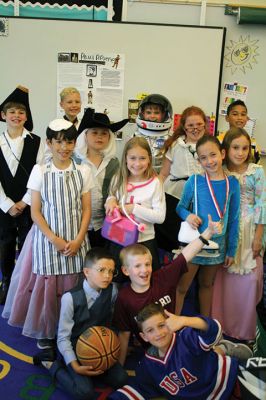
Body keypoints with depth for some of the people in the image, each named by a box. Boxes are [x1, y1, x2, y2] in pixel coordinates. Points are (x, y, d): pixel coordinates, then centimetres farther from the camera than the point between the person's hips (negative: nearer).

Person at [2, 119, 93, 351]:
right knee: (47, 286, 6)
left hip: (76, 241, 1)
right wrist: (54, 239, -13)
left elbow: (86, 209, 2)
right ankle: (46, 331, 25)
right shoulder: (40, 171, -2)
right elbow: (35, 212, -4)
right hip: (48, 239, -1)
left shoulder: (83, 171, 1)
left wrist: (78, 239, -10)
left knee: (73, 286, 5)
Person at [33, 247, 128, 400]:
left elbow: (109, 320, 5)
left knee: (120, 379, -12)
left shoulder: (113, 290, -10)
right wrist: (75, 366, -25)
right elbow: (63, 337, -17)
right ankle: (53, 364, 3)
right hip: (75, 348, -4)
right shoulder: (71, 297, -22)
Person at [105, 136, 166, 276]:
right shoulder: (119, 180, 0)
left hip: (144, 241, -3)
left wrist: (134, 208, -20)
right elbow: (111, 197, 16)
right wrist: (110, 200, -7)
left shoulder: (154, 183, -12)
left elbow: (160, 216, -14)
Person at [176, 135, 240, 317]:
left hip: (218, 242, 3)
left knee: (207, 284, 21)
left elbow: (234, 219, 1)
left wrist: (231, 250, 3)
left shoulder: (232, 183, -5)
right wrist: (188, 215, -23)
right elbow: (180, 207, 0)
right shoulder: (195, 181, -11)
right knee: (182, 286, 3)